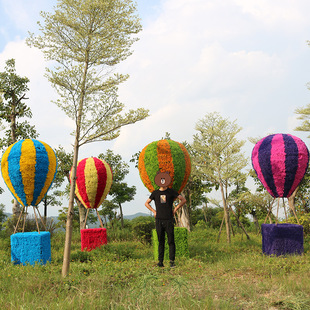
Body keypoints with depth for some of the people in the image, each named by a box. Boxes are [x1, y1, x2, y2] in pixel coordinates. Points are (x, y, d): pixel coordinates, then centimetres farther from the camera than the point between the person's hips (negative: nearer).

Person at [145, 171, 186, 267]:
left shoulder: (171, 192, 6)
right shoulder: (155, 193, 11)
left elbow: (183, 200, 10)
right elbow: (146, 203, 23)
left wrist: (175, 209, 4)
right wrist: (154, 211, 11)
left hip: (169, 220, -1)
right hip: (159, 220, 2)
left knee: (171, 241, -4)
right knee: (161, 242, 3)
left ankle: (172, 261, 1)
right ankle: (160, 261, 6)